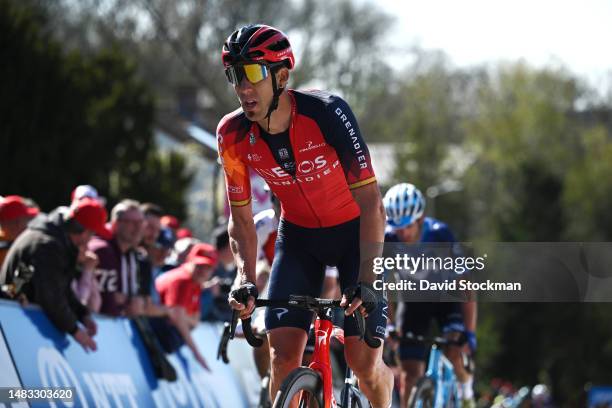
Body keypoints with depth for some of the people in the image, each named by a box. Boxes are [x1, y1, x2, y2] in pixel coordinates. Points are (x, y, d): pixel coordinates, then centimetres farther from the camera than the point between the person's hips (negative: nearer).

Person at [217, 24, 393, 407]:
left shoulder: (327, 113, -30)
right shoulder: (234, 135, -18)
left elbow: (371, 203, -28)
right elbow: (241, 218, -4)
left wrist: (366, 281, -35)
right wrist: (247, 282, -19)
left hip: (354, 233, -3)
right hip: (298, 236, 3)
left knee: (364, 362, -10)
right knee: (283, 358, -13)